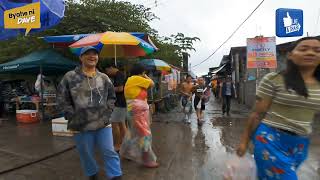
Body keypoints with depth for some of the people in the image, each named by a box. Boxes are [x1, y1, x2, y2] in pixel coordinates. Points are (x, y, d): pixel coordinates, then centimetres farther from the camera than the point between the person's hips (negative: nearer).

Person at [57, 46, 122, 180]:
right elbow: (62, 98, -1)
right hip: (80, 125, -1)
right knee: (86, 155, 16)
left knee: (109, 152, 4)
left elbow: (111, 96, 14)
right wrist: (72, 116, -7)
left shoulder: (104, 78, 6)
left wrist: (107, 112, 2)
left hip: (103, 124, 2)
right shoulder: (70, 77, -4)